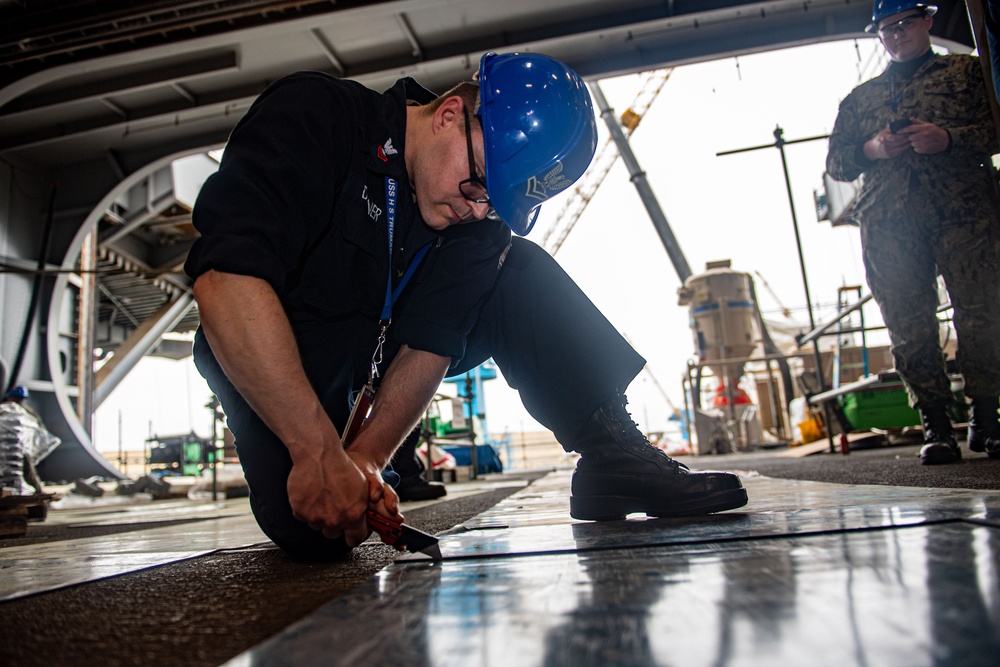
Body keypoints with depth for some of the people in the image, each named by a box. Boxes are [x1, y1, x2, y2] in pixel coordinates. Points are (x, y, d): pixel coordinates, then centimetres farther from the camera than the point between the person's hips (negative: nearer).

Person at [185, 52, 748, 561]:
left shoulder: (478, 219, -8)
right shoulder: (314, 116, -23)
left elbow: (429, 344, -12)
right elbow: (227, 277, -36)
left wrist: (366, 458, -26)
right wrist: (320, 452, -40)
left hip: (375, 353, 5)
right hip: (269, 359, -4)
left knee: (520, 273, -9)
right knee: (319, 531, -29)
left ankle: (612, 454, -9)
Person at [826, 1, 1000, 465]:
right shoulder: (860, 97, 26)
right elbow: (836, 162, 20)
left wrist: (949, 137, -9)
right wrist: (871, 149, 0)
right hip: (887, 223, 2)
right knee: (909, 326, -5)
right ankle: (936, 426, 2)